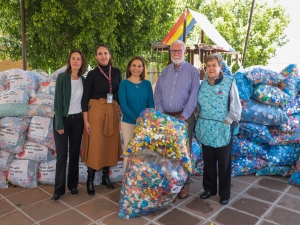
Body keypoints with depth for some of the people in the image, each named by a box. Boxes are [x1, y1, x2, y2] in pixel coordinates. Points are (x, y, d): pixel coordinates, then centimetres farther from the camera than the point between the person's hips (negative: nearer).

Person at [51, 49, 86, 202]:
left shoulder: (83, 80, 4)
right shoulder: (62, 77, -8)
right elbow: (58, 101, -11)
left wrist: (85, 119, 2)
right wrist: (59, 123, -14)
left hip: (77, 119, 3)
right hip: (63, 119, -3)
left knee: (75, 153, 9)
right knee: (62, 154, -1)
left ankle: (73, 185, 23)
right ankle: (59, 188, 12)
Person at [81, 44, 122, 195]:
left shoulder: (116, 72, 6)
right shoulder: (92, 74, -4)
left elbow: (120, 94, 12)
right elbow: (85, 98, -5)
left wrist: (120, 112, 9)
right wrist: (86, 120, -10)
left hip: (113, 112, 4)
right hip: (96, 112, -4)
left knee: (110, 144, 9)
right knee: (95, 146, -2)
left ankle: (105, 176, 26)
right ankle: (90, 180, 13)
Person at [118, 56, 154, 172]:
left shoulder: (147, 84, 4)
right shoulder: (124, 83, -3)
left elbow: (151, 103, 5)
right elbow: (123, 105, -10)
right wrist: (136, 118, -21)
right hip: (128, 122, -2)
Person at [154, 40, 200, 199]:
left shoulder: (193, 71, -3)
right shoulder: (165, 71, 10)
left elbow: (194, 96, -11)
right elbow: (157, 93, 7)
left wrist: (183, 116, -17)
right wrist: (160, 113, -5)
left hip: (184, 117, -4)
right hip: (165, 117, 4)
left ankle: (184, 184, 17)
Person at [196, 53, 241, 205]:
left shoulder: (229, 82, -6)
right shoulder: (203, 84, 7)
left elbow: (236, 107, -7)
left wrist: (226, 122, -12)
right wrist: (199, 122, 4)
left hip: (223, 130, -4)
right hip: (205, 130, 4)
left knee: (224, 163, 9)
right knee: (208, 161, 15)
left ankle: (224, 194, 25)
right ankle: (209, 189, 33)